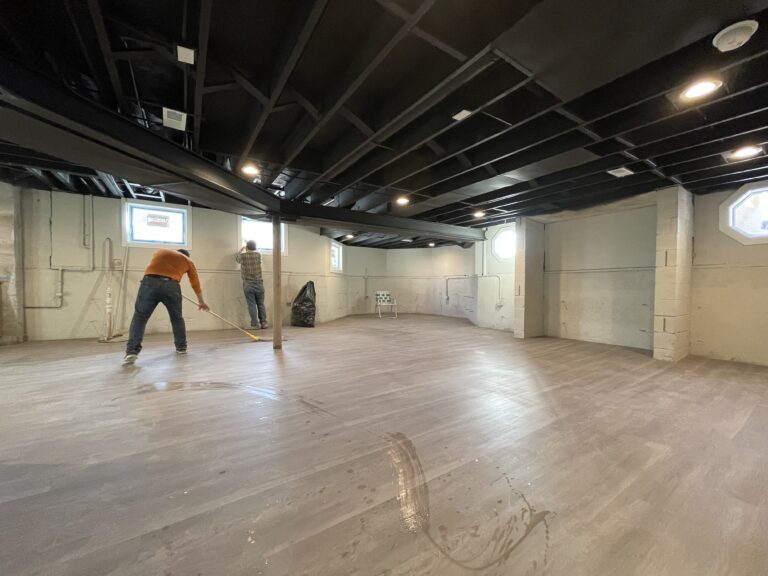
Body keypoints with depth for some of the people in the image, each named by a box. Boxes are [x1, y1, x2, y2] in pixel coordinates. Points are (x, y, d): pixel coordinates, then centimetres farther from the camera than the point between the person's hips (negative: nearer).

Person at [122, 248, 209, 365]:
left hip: (150, 282, 1)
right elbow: (196, 284, 31)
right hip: (171, 285, -1)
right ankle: (181, 347, 27)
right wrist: (201, 301, 42)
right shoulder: (188, 261, 26)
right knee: (177, 318, 17)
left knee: (140, 317, 7)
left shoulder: (160, 252, 31)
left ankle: (132, 351, -3)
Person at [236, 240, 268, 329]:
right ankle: (263, 323, 12)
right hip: (259, 283, 2)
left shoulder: (242, 256, -2)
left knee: (252, 305, 1)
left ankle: (255, 324, 3)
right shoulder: (258, 255, 2)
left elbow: (237, 257, 23)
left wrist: (242, 249, 40)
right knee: (261, 304, 9)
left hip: (248, 284, -1)